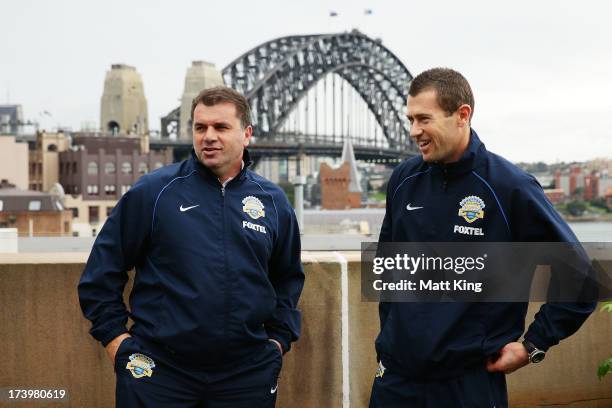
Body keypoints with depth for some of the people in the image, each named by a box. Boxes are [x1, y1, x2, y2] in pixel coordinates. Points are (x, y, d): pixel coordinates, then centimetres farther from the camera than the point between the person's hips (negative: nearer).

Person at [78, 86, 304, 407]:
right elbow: (102, 270, 2)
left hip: (248, 374, 3)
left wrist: (279, 338, 11)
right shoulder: (153, 191, -2)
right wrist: (114, 335, -2)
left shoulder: (273, 202, 7)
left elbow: (287, 278, 20)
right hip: (156, 369, -2)